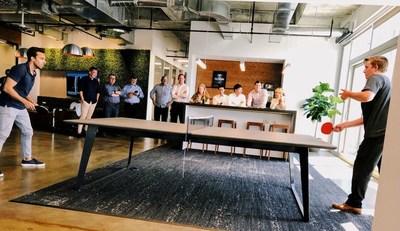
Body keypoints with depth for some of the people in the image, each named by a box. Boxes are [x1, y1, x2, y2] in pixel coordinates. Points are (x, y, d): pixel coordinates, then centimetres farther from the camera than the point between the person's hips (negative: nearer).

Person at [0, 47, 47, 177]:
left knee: (28, 132, 14)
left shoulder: (33, 73, 9)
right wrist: (25, 101, -22)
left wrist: (32, 102, 6)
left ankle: (27, 159, 28)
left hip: (21, 108, 9)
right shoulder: (20, 69, -18)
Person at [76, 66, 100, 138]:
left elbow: (98, 91, 20)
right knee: (83, 116, -9)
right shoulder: (84, 79, -2)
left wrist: (97, 99, 11)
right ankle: (79, 132, -7)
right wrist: (82, 99, -9)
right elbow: (80, 90, -5)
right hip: (86, 101, -5)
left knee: (89, 117, 10)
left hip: (93, 102, 6)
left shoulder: (96, 81, 14)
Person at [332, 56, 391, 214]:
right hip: (385, 133, 10)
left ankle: (354, 204, 8)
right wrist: (344, 125, 22)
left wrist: (349, 94, -8)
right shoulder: (384, 83, 26)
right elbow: (369, 116, 24)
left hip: (377, 134, -10)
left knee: (362, 168, -1)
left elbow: (367, 96, -28)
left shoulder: (376, 78, -3)